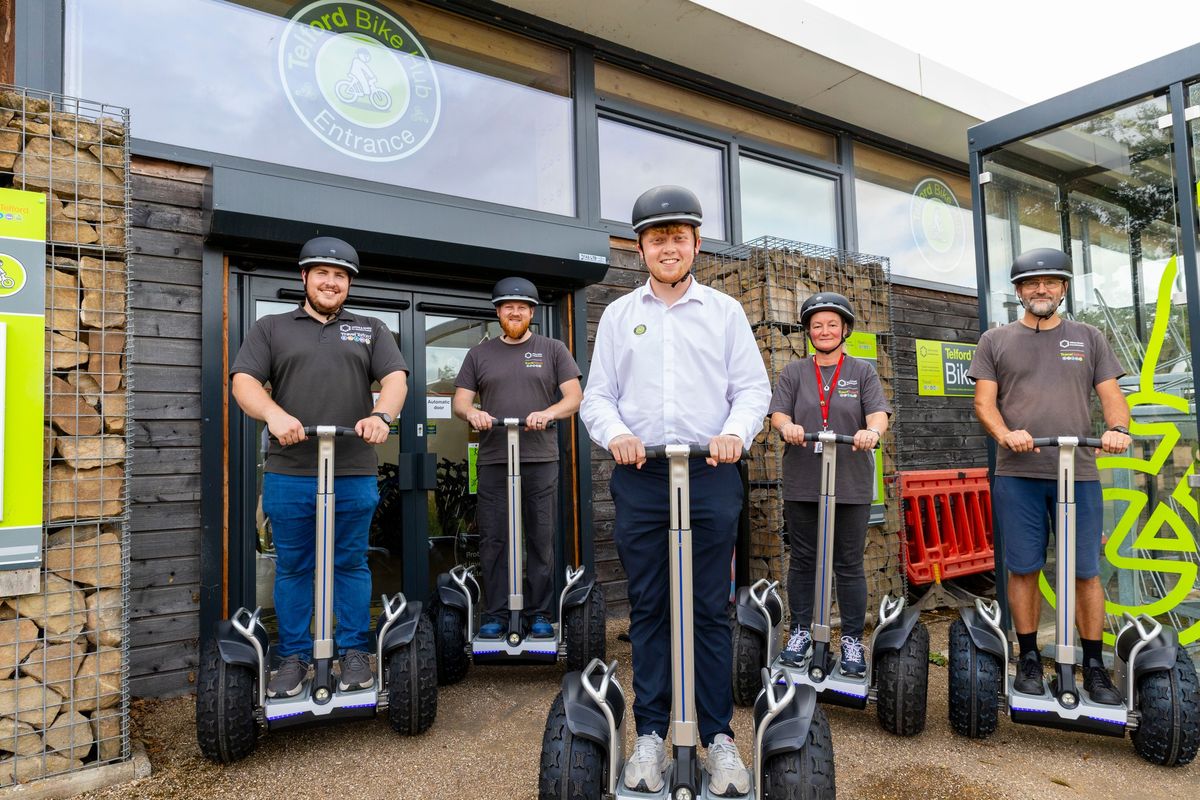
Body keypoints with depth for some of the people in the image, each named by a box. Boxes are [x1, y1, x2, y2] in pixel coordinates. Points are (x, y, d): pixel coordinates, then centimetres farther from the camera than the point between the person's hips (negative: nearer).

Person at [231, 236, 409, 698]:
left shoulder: (371, 330, 15)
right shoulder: (271, 329, 13)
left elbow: (395, 378, 1)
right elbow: (244, 382, 1)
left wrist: (382, 415, -21)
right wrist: (274, 415, -20)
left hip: (354, 474, 0)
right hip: (288, 473, 0)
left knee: (351, 565, 8)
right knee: (292, 567, 9)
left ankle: (354, 653, 20)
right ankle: (294, 658, 22)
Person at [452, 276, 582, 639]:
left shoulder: (553, 350, 10)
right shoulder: (479, 354, 15)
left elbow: (574, 397, 2)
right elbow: (459, 402, 10)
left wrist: (548, 412, -18)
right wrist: (472, 412, -14)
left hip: (541, 460, -1)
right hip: (493, 460, 2)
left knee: (541, 540, 2)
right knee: (492, 541, 3)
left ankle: (540, 616, 12)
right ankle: (495, 616, 13)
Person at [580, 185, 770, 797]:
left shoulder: (725, 311, 10)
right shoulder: (619, 315, 12)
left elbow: (753, 387, 6)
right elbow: (597, 395, 8)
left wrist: (736, 432, -13)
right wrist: (616, 434, -12)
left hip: (711, 474, -1)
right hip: (639, 477, 1)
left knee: (711, 609, 4)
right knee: (647, 608, 7)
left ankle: (719, 736, 17)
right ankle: (650, 734, 19)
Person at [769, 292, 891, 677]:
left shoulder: (862, 371, 9)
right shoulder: (794, 372, 11)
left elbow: (878, 413, -4)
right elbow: (777, 413, 0)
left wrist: (871, 431, -27)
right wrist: (787, 426, -24)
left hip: (851, 485, -1)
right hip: (802, 483, 1)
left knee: (849, 564, 5)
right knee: (803, 560, 8)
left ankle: (852, 640, 16)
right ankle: (800, 631, 21)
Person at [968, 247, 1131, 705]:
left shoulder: (1088, 339, 14)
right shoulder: (995, 341, 10)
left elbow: (1111, 395, 7)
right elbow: (984, 401, 2)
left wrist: (1118, 428, -15)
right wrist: (1005, 434, -17)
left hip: (1079, 473, 1)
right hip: (1018, 474, -1)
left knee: (1085, 571, 4)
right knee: (1023, 569, 4)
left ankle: (1094, 666, 17)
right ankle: (1029, 659, 17)